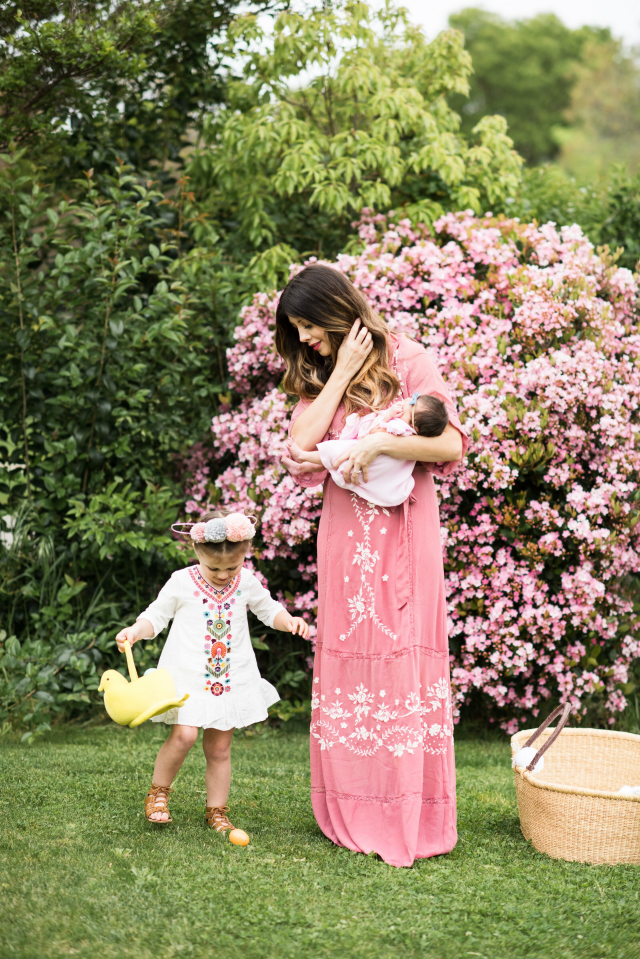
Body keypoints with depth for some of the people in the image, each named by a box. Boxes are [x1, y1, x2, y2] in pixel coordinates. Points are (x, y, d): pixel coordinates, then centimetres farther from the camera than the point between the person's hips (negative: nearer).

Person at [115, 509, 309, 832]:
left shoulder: (247, 583, 2)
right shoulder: (183, 582, -5)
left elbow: (269, 609, 17)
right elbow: (157, 615, 2)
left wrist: (289, 620, -3)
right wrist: (134, 631, -17)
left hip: (231, 680, 3)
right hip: (188, 677, -3)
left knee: (219, 748, 7)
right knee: (184, 735, -19)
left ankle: (216, 811, 20)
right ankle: (158, 792, 3)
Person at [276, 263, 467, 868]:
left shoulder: (406, 359, -2)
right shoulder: (317, 374, 13)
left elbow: (451, 443, -10)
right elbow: (301, 443, -4)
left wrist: (379, 442, -20)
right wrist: (341, 374, -6)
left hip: (402, 530, -4)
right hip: (345, 533, 4)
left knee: (403, 659, -6)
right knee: (348, 662, 4)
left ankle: (413, 818, -1)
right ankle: (354, 813, 11)